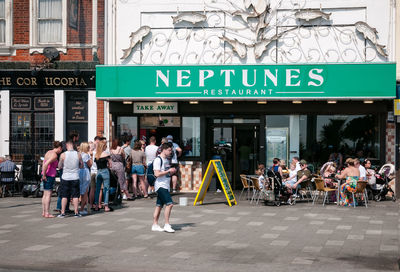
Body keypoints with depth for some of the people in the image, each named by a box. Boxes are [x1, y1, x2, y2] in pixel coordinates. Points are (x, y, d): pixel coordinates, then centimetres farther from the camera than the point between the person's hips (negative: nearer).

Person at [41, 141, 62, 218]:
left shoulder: (49, 152, 13)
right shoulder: (54, 155, -16)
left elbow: (44, 163, 17)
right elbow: (46, 164, -26)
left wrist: (43, 174, 18)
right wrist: (44, 175, -17)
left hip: (46, 175, 10)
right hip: (50, 175, -10)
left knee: (45, 194, 13)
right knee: (48, 195, -6)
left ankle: (43, 212, 17)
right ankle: (47, 213, -4)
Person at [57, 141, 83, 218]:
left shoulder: (63, 155, -9)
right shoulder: (78, 154, -5)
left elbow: (59, 166, 0)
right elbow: (81, 166, 6)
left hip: (65, 177, -1)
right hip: (75, 177, 1)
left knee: (64, 196, 6)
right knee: (75, 196, 7)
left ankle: (62, 213, 8)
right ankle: (76, 212, 10)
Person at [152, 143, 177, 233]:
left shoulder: (166, 160, 18)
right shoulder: (158, 160, -12)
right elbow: (157, 174, -19)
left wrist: (172, 172, 8)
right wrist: (169, 170, -17)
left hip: (166, 186, 9)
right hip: (161, 185, -9)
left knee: (159, 205, 10)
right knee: (169, 204, -15)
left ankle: (155, 225, 13)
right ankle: (167, 225, -11)